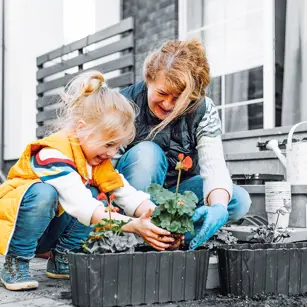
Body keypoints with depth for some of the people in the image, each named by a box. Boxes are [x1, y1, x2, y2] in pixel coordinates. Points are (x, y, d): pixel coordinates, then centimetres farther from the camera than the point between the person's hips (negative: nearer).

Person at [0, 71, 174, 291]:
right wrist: (133, 226, -46)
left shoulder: (99, 159, -2)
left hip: (51, 230, 8)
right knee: (43, 193, -37)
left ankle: (62, 259, -2)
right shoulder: (54, 154, -30)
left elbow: (129, 195, -7)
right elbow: (81, 206, -41)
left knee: (94, 195, -14)